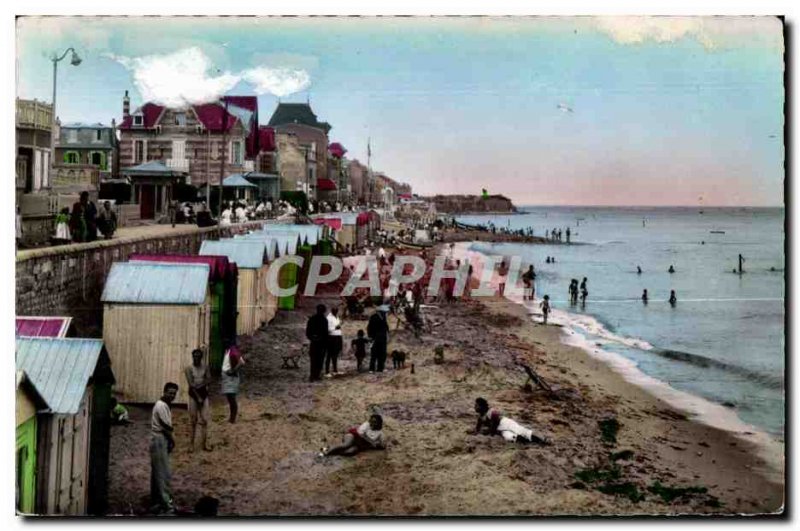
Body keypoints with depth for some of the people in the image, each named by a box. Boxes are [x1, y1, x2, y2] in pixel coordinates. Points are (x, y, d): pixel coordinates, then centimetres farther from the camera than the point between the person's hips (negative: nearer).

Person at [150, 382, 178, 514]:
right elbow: (166, 427, -17)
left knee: (157, 473, 14)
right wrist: (172, 441, -3)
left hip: (159, 441, 11)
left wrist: (170, 440, 9)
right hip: (160, 441, -11)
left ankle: (156, 502, 21)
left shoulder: (161, 404, 16)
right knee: (164, 474, -9)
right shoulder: (162, 406, -17)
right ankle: (167, 505, -8)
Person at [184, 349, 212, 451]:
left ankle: (204, 443, 5)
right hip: (194, 395, -3)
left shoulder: (205, 367, 3)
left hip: (204, 394, 3)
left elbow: (209, 380, -3)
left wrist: (201, 384, -20)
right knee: (193, 421, 1)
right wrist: (198, 397, -16)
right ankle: (192, 444, 9)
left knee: (204, 420, 1)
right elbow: (191, 384, -13)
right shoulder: (189, 368, -7)